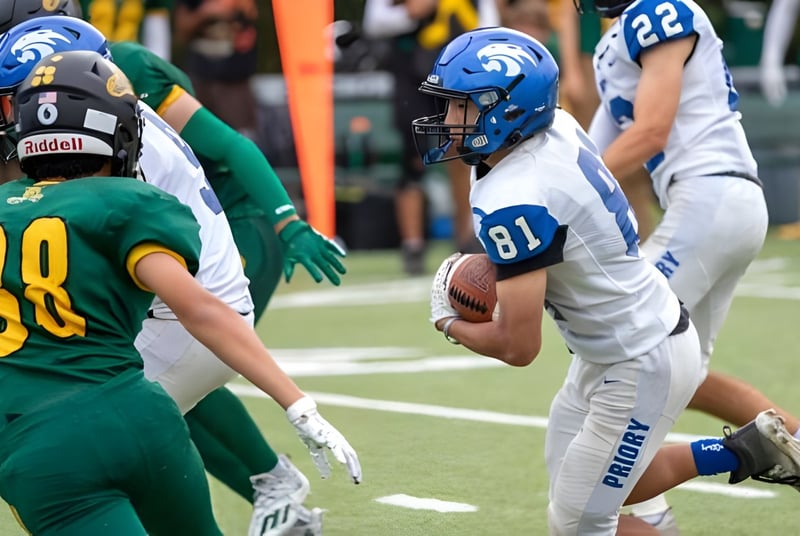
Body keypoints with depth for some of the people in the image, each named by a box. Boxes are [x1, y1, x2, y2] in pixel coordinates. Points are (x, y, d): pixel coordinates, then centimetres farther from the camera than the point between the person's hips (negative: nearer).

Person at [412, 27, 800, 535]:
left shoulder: (513, 205, -30)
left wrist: (450, 321, -7)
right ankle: (747, 450, 25)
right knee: (588, 488, 21)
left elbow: (519, 346, -25)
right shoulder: (556, 127, -6)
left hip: (642, 365, -9)